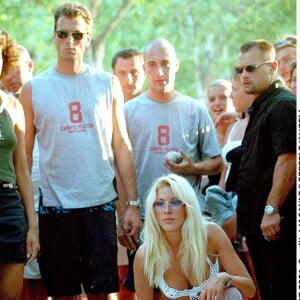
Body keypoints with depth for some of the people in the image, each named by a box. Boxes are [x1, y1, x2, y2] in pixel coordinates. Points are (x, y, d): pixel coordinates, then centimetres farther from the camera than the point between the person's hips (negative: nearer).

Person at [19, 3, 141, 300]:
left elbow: (121, 146, 7)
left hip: (100, 204, 0)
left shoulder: (108, 84, 6)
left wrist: (133, 204, 1)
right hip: (54, 205, 0)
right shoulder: (33, 89, 3)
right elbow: (24, 154, 5)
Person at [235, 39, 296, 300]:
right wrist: (242, 214, 22)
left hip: (278, 223, -10)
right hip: (258, 222, 10)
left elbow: (288, 160, -21)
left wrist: (272, 210, -23)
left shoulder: (284, 104, -12)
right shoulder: (260, 107, 20)